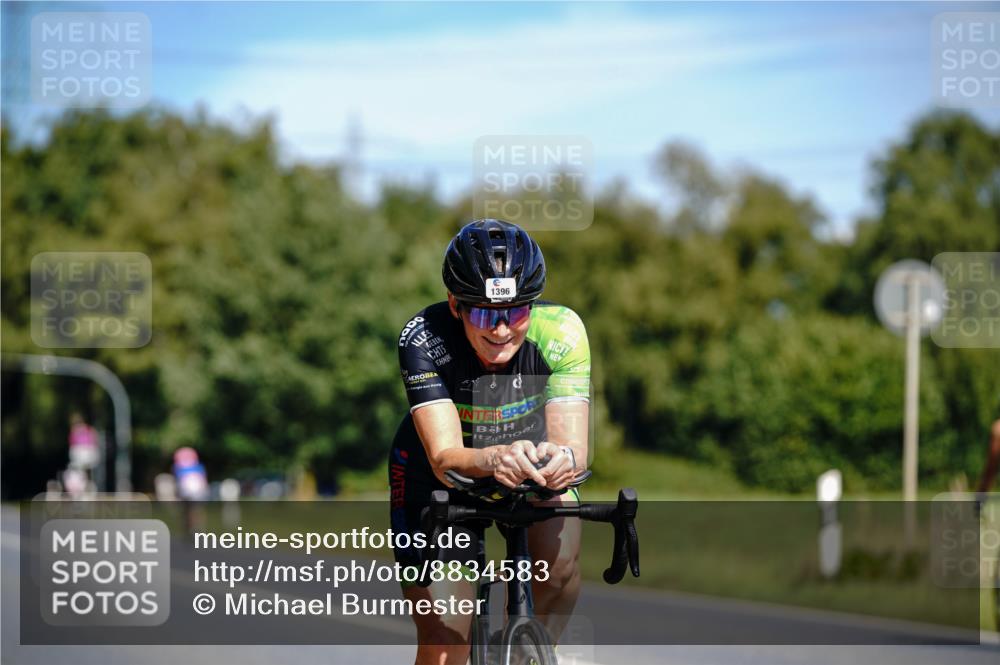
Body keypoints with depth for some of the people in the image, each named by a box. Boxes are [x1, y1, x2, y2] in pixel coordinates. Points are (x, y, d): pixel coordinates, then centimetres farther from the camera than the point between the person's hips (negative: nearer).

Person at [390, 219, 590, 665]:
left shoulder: (561, 331, -28)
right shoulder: (423, 339, -32)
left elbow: (573, 441, -35)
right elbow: (445, 458, -40)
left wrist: (563, 457, -60)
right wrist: (493, 460, -62)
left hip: (531, 454, 1)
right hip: (434, 476, -1)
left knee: (559, 562, -28)